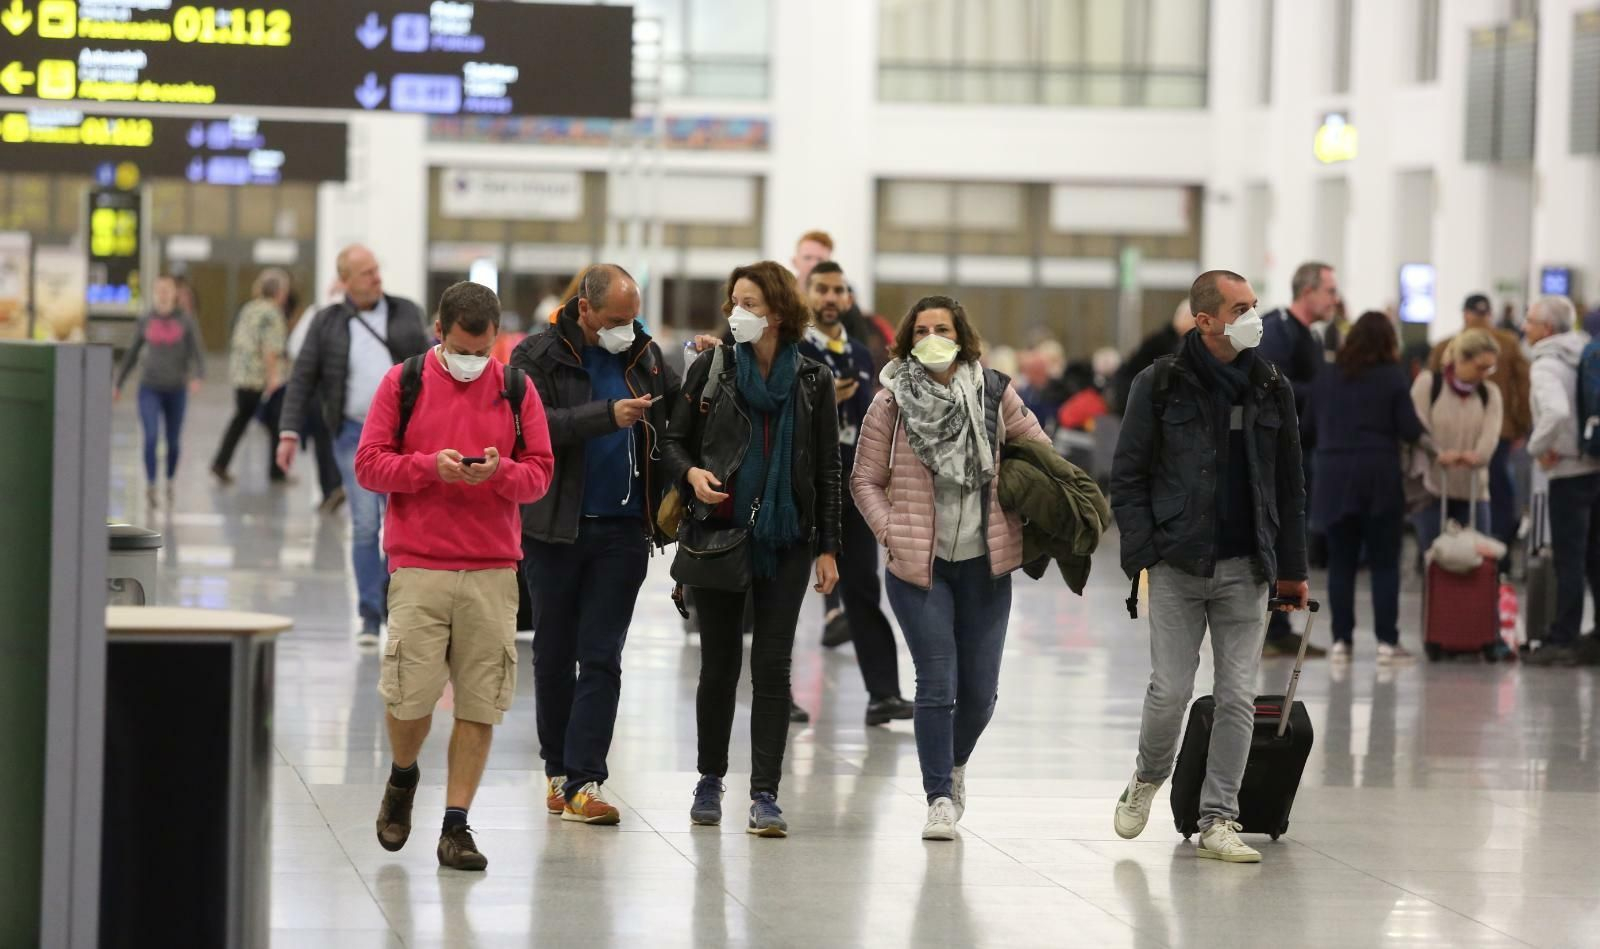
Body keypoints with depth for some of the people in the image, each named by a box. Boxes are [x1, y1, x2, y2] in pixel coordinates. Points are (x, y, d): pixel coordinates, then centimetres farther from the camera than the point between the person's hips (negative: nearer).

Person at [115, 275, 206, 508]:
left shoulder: (185, 321, -2)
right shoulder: (145, 322, 3)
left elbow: (197, 353, -7)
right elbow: (132, 355, 13)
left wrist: (198, 378, -25)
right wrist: (119, 385, 16)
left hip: (176, 389, 0)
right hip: (149, 389, 0)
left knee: (174, 441, 10)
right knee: (151, 437, -17)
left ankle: (169, 481, 33)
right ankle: (150, 486, -15)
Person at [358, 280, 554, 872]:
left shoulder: (516, 390, 8)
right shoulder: (404, 382, 4)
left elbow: (540, 473, 7)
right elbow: (369, 464, 1)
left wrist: (501, 471, -14)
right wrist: (431, 466, -14)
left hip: (493, 569, 1)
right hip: (419, 567, -1)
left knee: (480, 706, -2)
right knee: (410, 695, -6)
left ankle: (456, 826, 5)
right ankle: (402, 778, 26)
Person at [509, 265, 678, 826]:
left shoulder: (644, 355, 9)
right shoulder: (538, 358, -3)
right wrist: (607, 416, -25)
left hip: (622, 531, 2)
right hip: (555, 528, -2)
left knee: (601, 658, -3)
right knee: (554, 654, 9)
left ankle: (583, 781, -5)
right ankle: (558, 769, 21)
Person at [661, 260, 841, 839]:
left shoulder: (813, 380, 4)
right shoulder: (711, 368, 3)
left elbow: (828, 470, 6)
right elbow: (674, 440, 8)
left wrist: (828, 547, 3)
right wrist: (690, 473, -14)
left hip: (785, 540, 0)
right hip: (718, 532, 0)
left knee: (772, 666, -3)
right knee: (719, 662, 6)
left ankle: (764, 794, -2)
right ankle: (710, 780, 22)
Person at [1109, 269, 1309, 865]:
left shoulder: (1271, 390, 8)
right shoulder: (1160, 386, -2)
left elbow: (1289, 485, 14)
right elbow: (1128, 477, 0)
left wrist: (1291, 567, 11)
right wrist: (1143, 554, -9)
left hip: (1246, 570, 3)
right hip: (1177, 567, -3)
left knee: (1238, 695, 0)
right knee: (1171, 689, -3)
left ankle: (1218, 819, 8)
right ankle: (1147, 779, 26)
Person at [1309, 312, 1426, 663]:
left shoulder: (1327, 377, 4)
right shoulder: (1393, 377, -5)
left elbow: (1311, 424, 6)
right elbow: (1411, 431, -8)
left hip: (1333, 477, 3)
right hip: (1379, 477, -3)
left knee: (1341, 563, 8)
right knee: (1384, 563, 3)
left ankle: (1341, 640, 7)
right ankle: (1386, 641, 0)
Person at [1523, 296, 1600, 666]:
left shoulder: (1547, 365, -15)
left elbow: (1556, 412, -33)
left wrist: (1539, 447, -17)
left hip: (1570, 472, -8)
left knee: (1568, 560, -3)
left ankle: (1563, 640, 0)